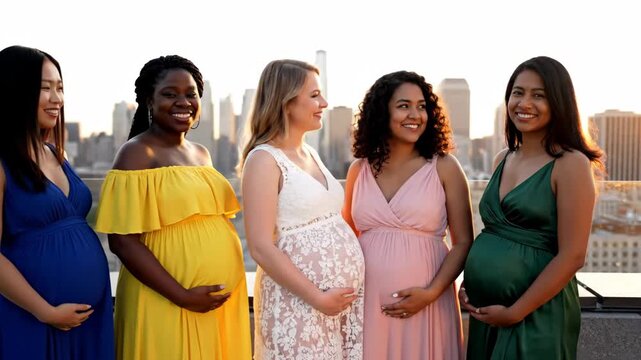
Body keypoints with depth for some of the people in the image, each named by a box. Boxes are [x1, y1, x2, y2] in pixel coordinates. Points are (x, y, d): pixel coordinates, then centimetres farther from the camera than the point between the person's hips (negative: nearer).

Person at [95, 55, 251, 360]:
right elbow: (123, 241, -16)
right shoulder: (137, 154, -9)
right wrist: (182, 296, -19)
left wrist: (230, 287, 12)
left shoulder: (201, 154, 11)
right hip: (166, 303, -7)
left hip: (223, 299, 7)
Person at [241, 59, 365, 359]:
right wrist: (317, 298, -15)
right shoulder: (265, 159, -11)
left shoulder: (311, 154, 12)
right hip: (300, 303, -7)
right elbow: (261, 248, -17)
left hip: (345, 295, 7)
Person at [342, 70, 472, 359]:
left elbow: (463, 242, -3)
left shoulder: (444, 167, -3)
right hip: (368, 302, 2)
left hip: (426, 303, -2)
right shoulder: (359, 170, 5)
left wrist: (432, 292, -13)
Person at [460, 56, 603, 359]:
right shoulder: (503, 160, 7)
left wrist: (514, 312, -15)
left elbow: (572, 257, -16)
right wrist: (468, 284, 2)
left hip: (537, 314, -6)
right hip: (485, 311, 6)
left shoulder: (571, 164, -12)